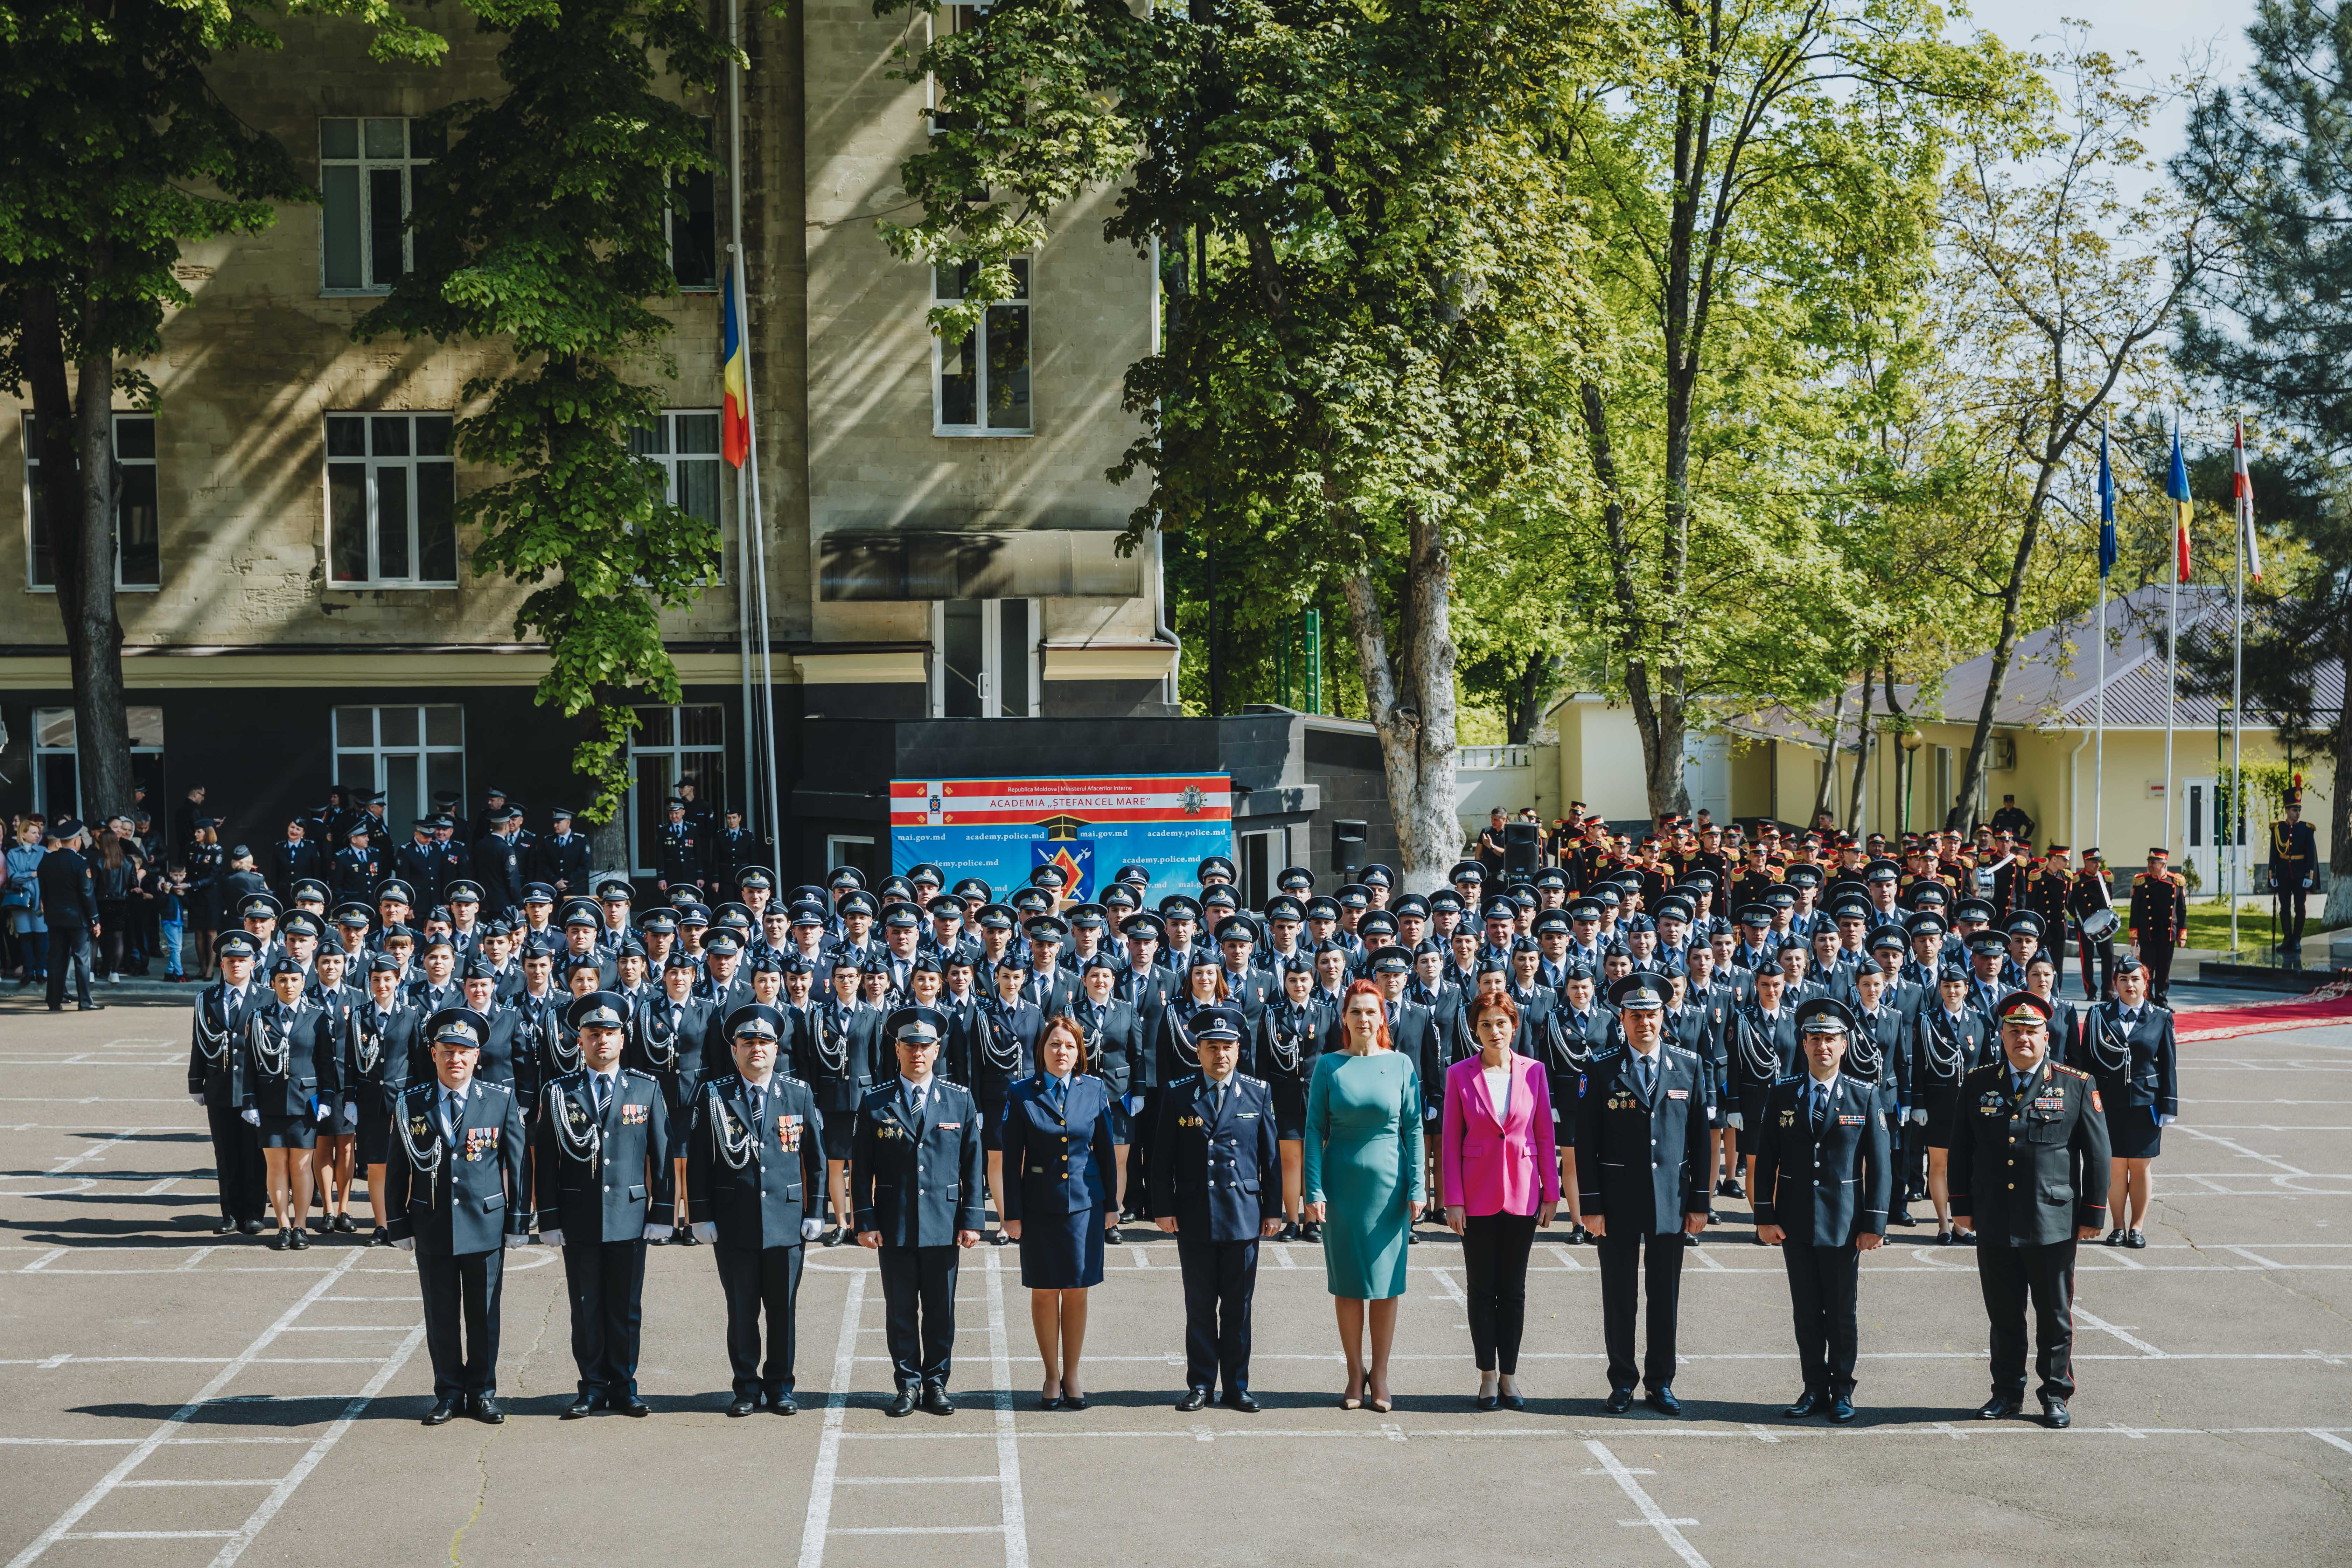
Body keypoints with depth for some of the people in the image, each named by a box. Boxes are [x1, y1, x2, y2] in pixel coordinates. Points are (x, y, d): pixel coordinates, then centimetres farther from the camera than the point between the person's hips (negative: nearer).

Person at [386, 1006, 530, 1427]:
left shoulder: (502, 1101, -1)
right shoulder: (411, 1105, 1)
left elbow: (517, 1165, 2)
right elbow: (397, 1170, 5)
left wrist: (518, 1222, 0)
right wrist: (399, 1226, 2)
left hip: (486, 1225, -1)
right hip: (432, 1227, 1)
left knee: (484, 1314, 6)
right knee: (441, 1316, 7)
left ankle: (483, 1392, 18)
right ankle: (449, 1394, 18)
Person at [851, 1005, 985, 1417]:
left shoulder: (961, 1100, 4)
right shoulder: (876, 1104, 1)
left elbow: (972, 1164, 5)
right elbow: (862, 1169, 2)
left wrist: (971, 1219, 0)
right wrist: (865, 1222, -4)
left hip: (943, 1223, 0)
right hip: (895, 1224, 0)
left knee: (941, 1310, 6)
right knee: (900, 1310, 6)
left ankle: (936, 1383, 18)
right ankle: (908, 1384, 17)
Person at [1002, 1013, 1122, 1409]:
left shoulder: (1094, 1090, 2)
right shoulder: (1022, 1095, -3)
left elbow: (1106, 1150, 7)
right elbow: (1011, 1158, -2)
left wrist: (1112, 1203, 6)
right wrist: (1012, 1213, -4)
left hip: (1084, 1204, 1)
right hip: (1039, 1206, -1)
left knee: (1077, 1291, 5)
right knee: (1044, 1292, 5)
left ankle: (1072, 1377, 17)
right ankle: (1052, 1377, 17)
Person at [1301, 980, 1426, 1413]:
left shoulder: (1401, 1065, 2)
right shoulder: (1329, 1066, 1)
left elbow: (1414, 1129, 2)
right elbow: (1315, 1130, 0)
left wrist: (1417, 1187, -4)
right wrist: (1314, 1190, -7)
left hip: (1388, 1183, 0)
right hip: (1342, 1183, 0)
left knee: (1386, 1282, 3)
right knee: (1347, 1283, 4)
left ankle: (1379, 1375, 13)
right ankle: (1355, 1374, 15)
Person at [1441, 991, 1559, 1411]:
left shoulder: (1533, 1071, 1)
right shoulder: (1459, 1075, -2)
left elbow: (1545, 1135, 4)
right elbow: (1451, 1141, -1)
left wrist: (1551, 1193, 1)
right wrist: (1453, 1200, -6)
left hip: (1522, 1194, 1)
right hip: (1478, 1195, -1)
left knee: (1513, 1290, 7)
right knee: (1481, 1290, 5)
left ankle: (1509, 1376, 15)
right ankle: (1488, 1376, 14)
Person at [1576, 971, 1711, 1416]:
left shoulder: (1689, 1066, 5)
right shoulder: (1602, 1069, -2)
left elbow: (1700, 1137, 7)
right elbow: (1586, 1142, -3)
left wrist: (1700, 1202, 3)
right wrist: (1591, 1205, -7)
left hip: (1671, 1197, 2)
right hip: (1619, 1198, -2)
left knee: (1666, 1295, 7)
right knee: (1619, 1295, 4)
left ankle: (1661, 1383, 17)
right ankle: (1622, 1384, 15)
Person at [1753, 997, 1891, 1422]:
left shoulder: (1866, 1096, -1)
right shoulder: (1783, 1094, 3)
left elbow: (1879, 1164, -1)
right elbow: (1766, 1159, 5)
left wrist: (1875, 1223, -5)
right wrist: (1765, 1216, -1)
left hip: (1843, 1224, -2)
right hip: (1795, 1224, 2)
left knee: (1842, 1314, 4)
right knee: (1806, 1312, 7)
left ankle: (1842, 1392, 16)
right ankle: (1815, 1390, 17)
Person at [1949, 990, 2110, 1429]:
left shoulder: (2076, 1086, -1)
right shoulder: (1978, 1084, 5)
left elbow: (2097, 1155, 2)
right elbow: (1961, 1149, 11)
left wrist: (2093, 1215, 0)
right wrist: (1962, 1205, 8)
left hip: (2054, 1224, -2)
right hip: (1994, 1226, 2)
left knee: (2055, 1317, 6)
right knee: (2004, 1315, 10)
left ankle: (2056, 1396, 18)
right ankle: (2007, 1393, 22)